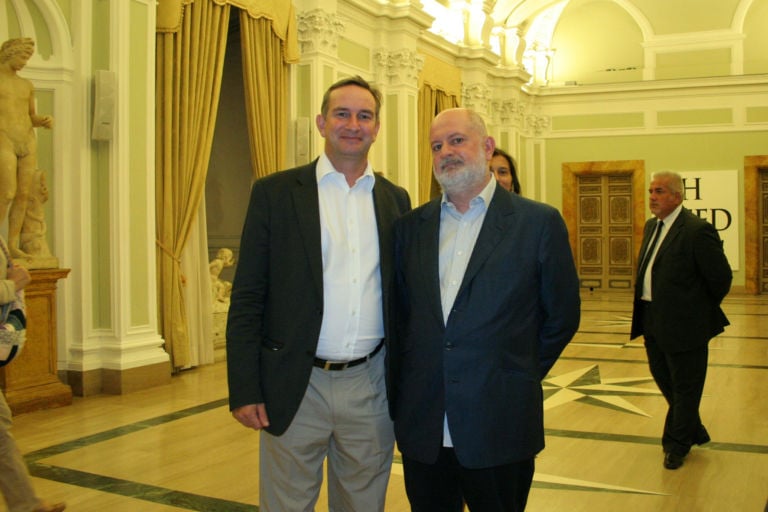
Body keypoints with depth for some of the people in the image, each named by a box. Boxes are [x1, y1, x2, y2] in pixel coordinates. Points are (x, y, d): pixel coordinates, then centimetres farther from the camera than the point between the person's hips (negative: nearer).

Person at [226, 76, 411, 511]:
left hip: (371, 386, 3)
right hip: (296, 387, -2)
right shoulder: (275, 193, -1)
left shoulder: (395, 199, 8)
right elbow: (247, 298, -4)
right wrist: (244, 390, -8)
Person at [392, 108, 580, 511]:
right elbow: (400, 311, 13)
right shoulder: (410, 227, 8)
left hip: (500, 428, -3)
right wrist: (404, 389, 7)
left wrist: (520, 375, 3)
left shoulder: (539, 223, -3)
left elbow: (562, 315, 2)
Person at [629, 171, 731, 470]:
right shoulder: (652, 226, 9)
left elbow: (721, 277, -14)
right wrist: (647, 308, 15)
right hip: (652, 321, 9)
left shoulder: (698, 231, -18)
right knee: (664, 380, 21)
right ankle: (694, 431, 41)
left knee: (684, 387, 8)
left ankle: (677, 445, 24)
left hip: (683, 323, -9)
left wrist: (704, 311, -1)